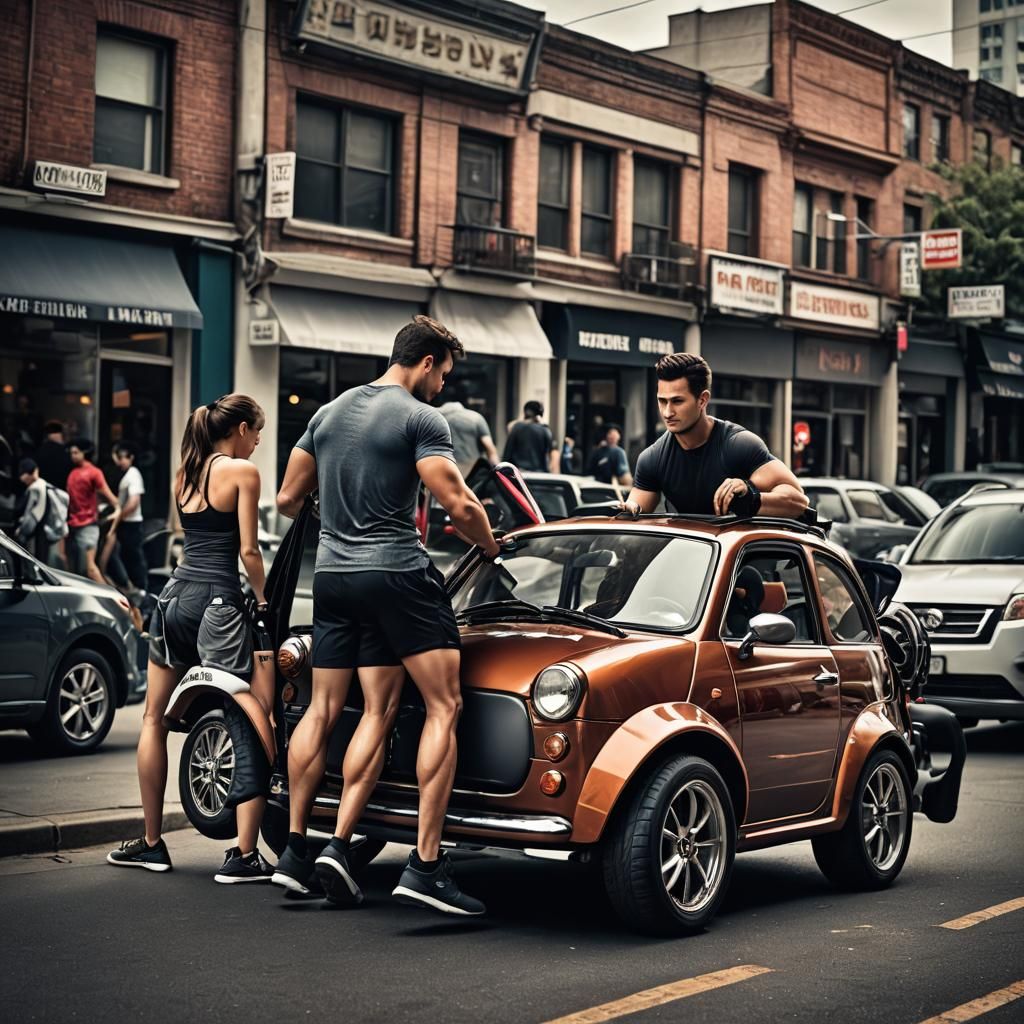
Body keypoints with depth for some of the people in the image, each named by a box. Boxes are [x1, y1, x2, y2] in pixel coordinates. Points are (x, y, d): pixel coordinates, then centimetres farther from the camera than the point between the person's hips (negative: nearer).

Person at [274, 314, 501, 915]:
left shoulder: (329, 413, 14)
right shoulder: (422, 419, -7)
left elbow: (288, 498, 18)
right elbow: (459, 505, -15)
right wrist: (492, 549, 5)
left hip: (332, 574, 8)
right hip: (395, 572, -7)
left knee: (324, 710, 14)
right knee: (444, 707, -5)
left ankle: (296, 851, 17)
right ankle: (426, 865, -13)